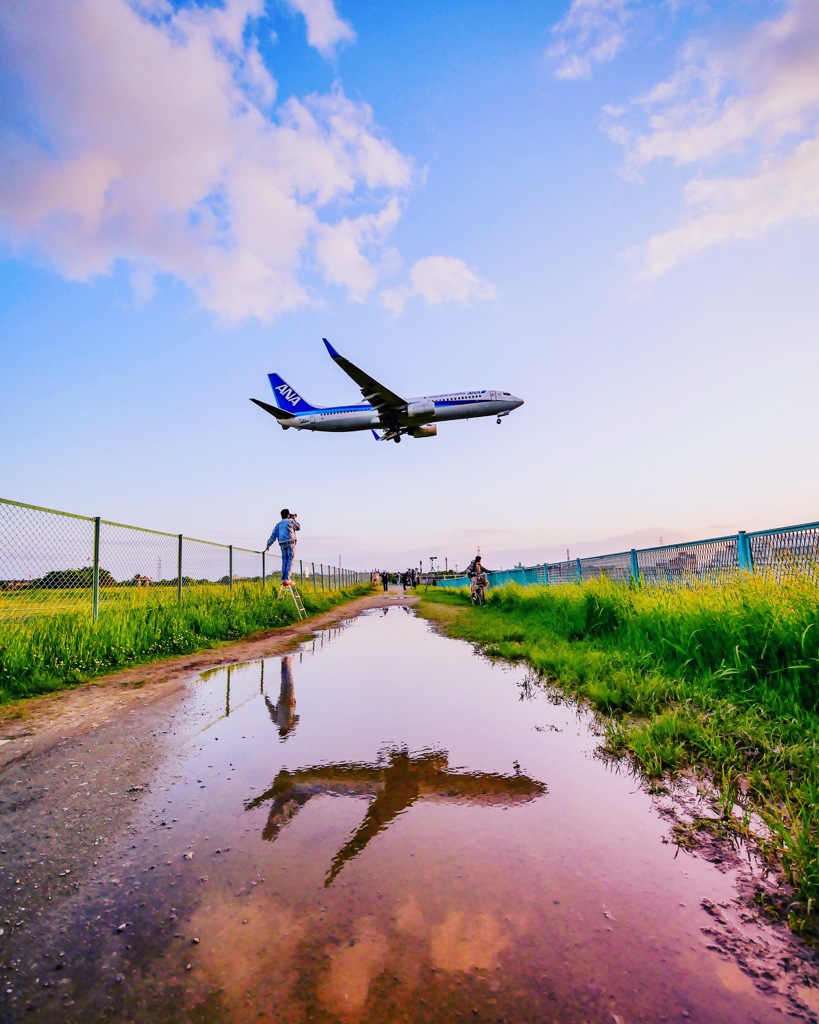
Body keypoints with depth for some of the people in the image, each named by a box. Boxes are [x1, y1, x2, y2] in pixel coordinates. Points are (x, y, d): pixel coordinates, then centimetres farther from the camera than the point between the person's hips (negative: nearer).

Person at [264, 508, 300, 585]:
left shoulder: (278, 524, 16)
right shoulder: (290, 521, 4)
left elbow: (273, 536, 12)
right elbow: (298, 527, 20)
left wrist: (268, 545, 17)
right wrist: (294, 519, 30)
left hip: (282, 544, 5)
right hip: (290, 543, -5)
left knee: (284, 561, 8)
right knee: (290, 561, -6)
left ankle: (283, 579, 3)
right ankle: (287, 579, -14)